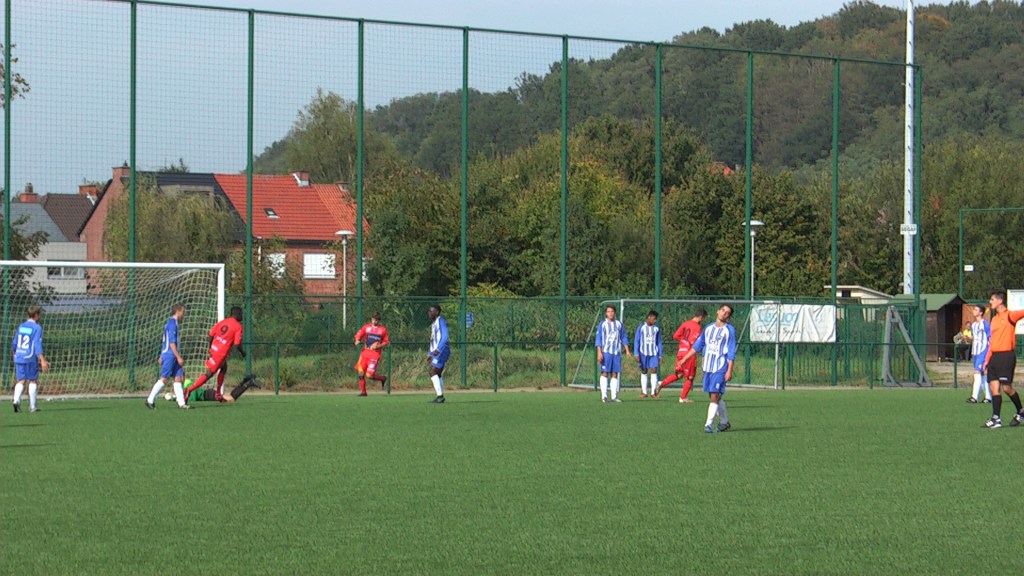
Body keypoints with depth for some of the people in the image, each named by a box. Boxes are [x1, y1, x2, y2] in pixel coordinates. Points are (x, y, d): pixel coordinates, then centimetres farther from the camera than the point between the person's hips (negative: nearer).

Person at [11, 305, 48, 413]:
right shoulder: (37, 328, -8)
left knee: (21, 381, 5)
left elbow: (14, 344, 17)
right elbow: (37, 344, -17)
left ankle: (16, 399, -20)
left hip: (19, 358, 5)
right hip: (31, 359, -5)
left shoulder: (21, 326, 11)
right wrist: (42, 360, -21)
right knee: (33, 381, 8)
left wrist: (15, 354, 35)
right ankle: (32, 406, 8)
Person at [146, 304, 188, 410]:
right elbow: (172, 343, -19)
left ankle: (181, 403, -1)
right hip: (170, 356, -10)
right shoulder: (172, 324, -13)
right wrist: (178, 357, -19)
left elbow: (164, 342, 22)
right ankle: (150, 400, 1)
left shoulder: (170, 323, 17)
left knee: (178, 378, 3)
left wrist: (161, 357, 25)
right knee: (164, 379, -6)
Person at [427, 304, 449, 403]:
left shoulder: (441, 322, -11)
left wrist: (438, 349, -32)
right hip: (436, 352, 10)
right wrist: (430, 354, 27)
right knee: (437, 374, 11)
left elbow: (445, 337, -22)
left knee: (433, 372, -15)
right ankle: (440, 396, 14)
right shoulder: (433, 324, 19)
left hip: (442, 351, -10)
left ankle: (440, 395, -18)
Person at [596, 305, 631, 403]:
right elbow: (598, 339, -2)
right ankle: (604, 396, -8)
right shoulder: (603, 325, 1)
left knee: (615, 374, 3)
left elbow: (624, 338, 16)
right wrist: (599, 353, -11)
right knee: (605, 373, -7)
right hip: (606, 352, -3)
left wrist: (627, 350, 8)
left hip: (617, 353, 3)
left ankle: (614, 396, 3)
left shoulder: (619, 324, 11)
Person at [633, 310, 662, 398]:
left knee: (654, 370, -9)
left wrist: (660, 355, 8)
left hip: (654, 354, 1)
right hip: (643, 353, -1)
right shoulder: (641, 328, 0)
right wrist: (636, 354, -7)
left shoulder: (656, 329, 8)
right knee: (644, 372, 3)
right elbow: (636, 341, 0)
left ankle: (653, 392, -9)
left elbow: (659, 342, 13)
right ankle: (644, 392, 8)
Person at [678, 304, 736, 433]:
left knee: (715, 396, -11)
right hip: (707, 367, 5)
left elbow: (731, 352, -7)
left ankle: (708, 424, -12)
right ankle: (724, 422, 25)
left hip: (720, 369, -5)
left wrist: (729, 370, -13)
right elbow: (697, 345, 18)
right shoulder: (709, 328, 11)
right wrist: (685, 358, 15)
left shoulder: (729, 331, -4)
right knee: (715, 396, 11)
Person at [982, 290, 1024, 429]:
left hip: (1006, 356, -7)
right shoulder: (994, 319, 17)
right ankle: (996, 419, -2)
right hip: (994, 356, 7)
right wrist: (987, 360, 17)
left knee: (1006, 387, -7)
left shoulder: (1010, 316, -4)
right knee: (994, 387, -1)